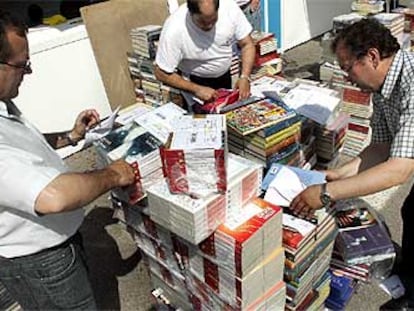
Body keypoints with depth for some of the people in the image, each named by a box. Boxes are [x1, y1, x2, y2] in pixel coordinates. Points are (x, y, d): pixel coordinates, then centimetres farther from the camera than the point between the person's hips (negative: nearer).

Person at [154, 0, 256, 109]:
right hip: (192, 81, -2)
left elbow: (247, 44, -11)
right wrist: (196, 89, -29)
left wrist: (244, 77, -25)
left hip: (225, 77, 2)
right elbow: (161, 74, -22)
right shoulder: (174, 29, -30)